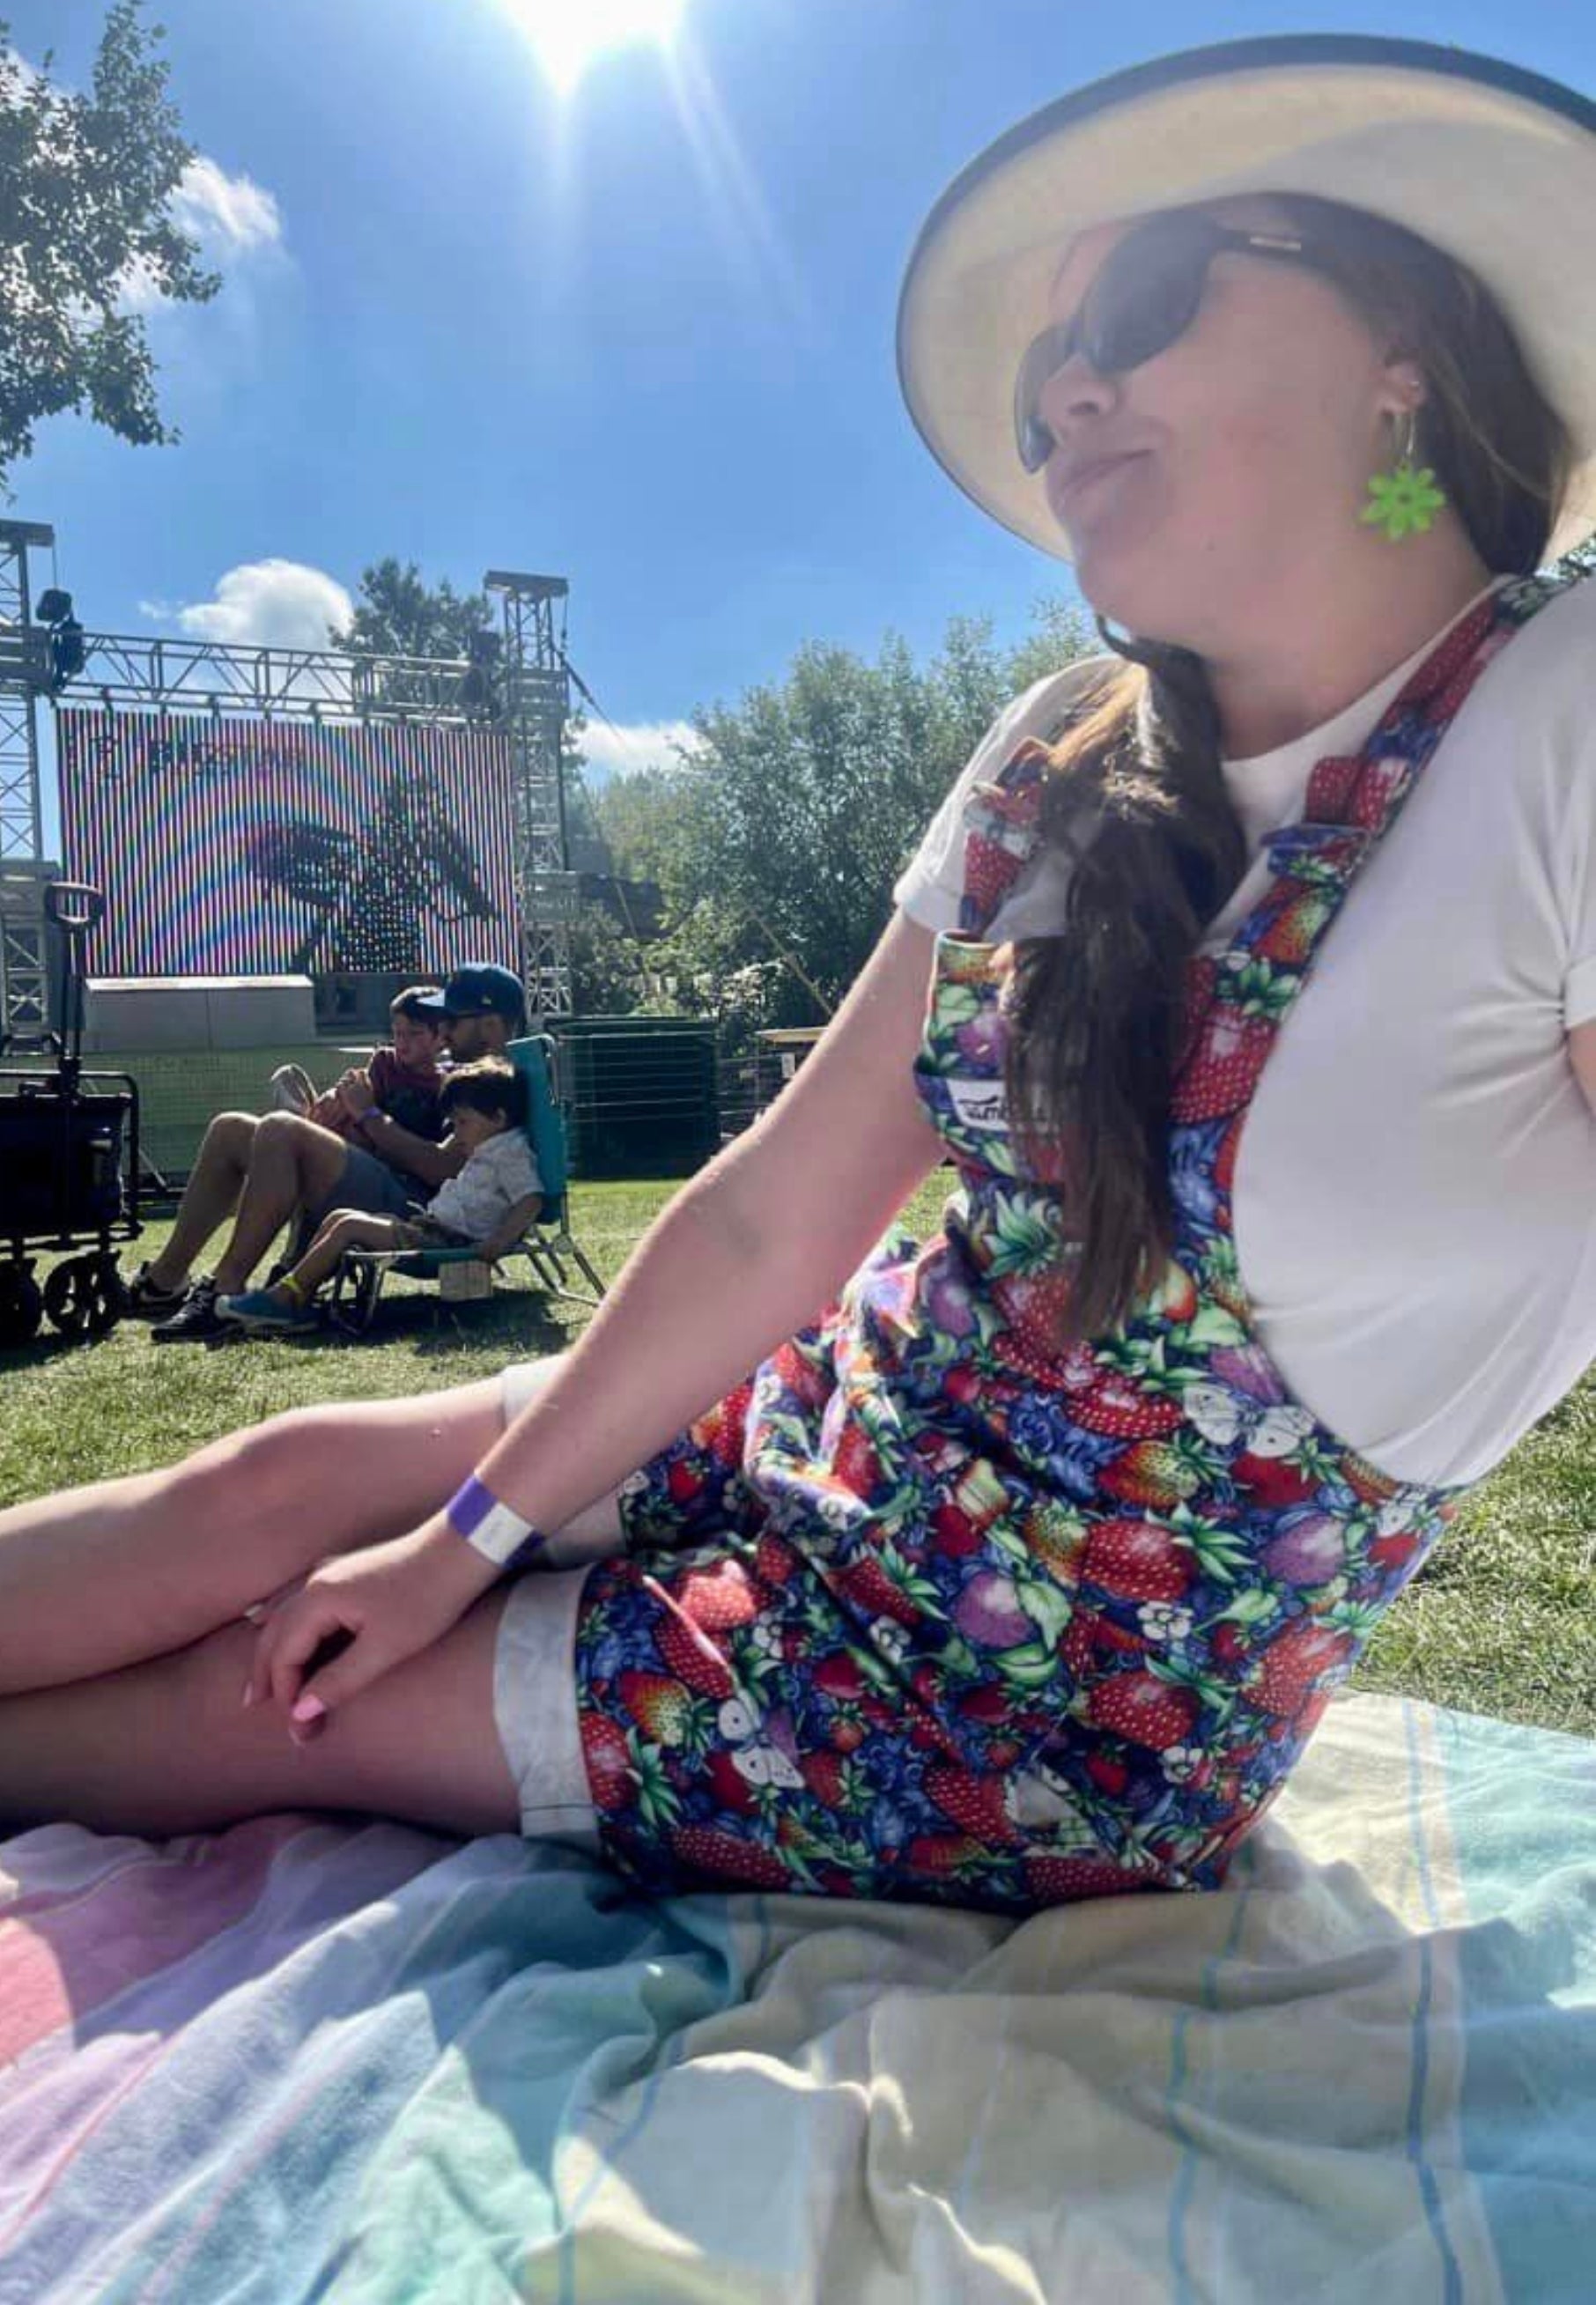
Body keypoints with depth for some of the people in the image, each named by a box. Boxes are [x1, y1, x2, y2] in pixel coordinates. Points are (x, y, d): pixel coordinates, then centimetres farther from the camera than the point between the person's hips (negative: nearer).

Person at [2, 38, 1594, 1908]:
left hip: (1074, 1715, -4)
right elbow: (770, 1221, -3)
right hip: (843, 1425, 4)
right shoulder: (1069, 766, -4)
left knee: (278, 1706, 0)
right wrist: (469, 1539, 1)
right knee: (274, 1486, -1)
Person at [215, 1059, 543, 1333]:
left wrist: (499, 1242, -31)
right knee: (340, 1217, 6)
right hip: (435, 1225, 11)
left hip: (451, 1237, -11)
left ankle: (286, 1296, -12)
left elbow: (531, 1200, -22)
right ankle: (297, 1295, -2)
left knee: (350, 1226, -15)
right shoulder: (487, 1152, 23)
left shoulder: (511, 1153, -9)